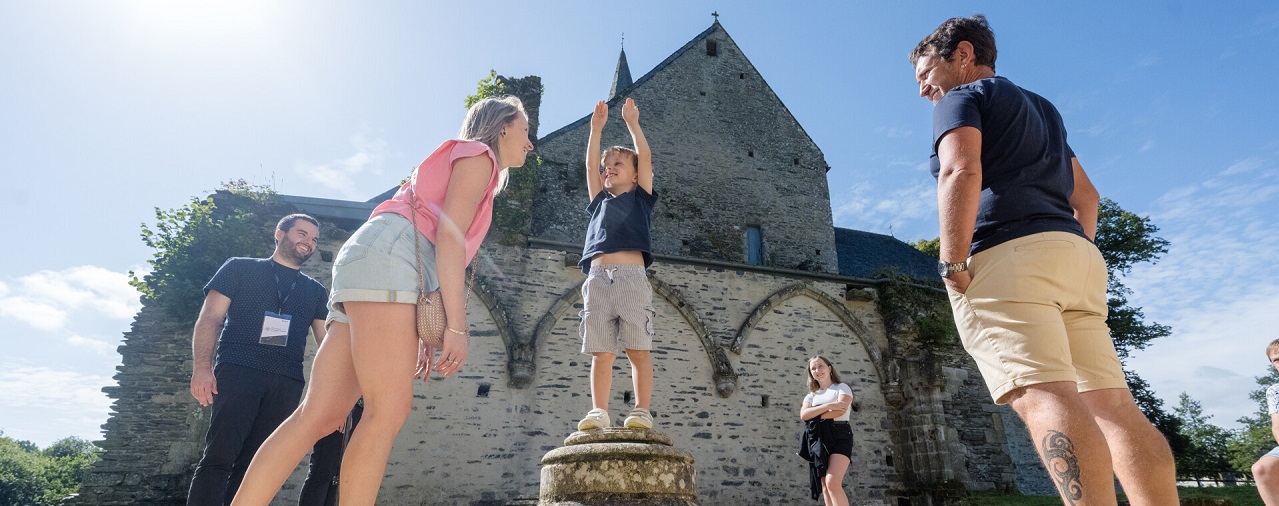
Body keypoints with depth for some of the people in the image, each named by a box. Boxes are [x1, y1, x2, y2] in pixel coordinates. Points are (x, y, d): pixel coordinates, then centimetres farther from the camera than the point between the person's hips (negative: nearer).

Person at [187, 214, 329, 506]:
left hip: (287, 382, 3)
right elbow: (209, 319, 6)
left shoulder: (315, 291, 22)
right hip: (238, 371, -3)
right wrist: (202, 366, -9)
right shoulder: (240, 268, 14)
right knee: (220, 456, -12)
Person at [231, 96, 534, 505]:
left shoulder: (456, 164, 35)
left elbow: (438, 242, 26)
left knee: (321, 415, -1)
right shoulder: (479, 154, 8)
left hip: (371, 265, 9)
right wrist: (457, 326, -14)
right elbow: (449, 235, -8)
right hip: (385, 255, -9)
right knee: (389, 410, -16)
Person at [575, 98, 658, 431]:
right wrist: (597, 128, 21)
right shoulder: (600, 200, 28)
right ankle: (599, 412, -5)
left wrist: (632, 123, 18)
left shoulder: (640, 197, 20)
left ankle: (642, 411, -8)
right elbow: (590, 165, 22)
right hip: (597, 278, 3)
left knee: (638, 349, -8)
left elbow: (645, 158, 12)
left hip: (632, 275, -3)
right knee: (601, 352, -3)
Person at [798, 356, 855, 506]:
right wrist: (828, 405, -12)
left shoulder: (842, 387, 9)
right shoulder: (811, 396, 20)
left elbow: (841, 410, -11)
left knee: (833, 483, -22)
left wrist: (815, 416, -2)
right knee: (825, 486, -2)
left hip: (839, 437, -5)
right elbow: (803, 415, -1)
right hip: (818, 440, 5)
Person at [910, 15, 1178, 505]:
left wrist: (953, 264, -15)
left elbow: (961, 173, -13)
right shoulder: (1042, 108, 33)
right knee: (1111, 404, 2)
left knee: (1041, 395, -20)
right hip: (1075, 251, 9)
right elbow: (1086, 197, 31)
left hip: (1006, 254, -8)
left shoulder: (961, 98, 7)